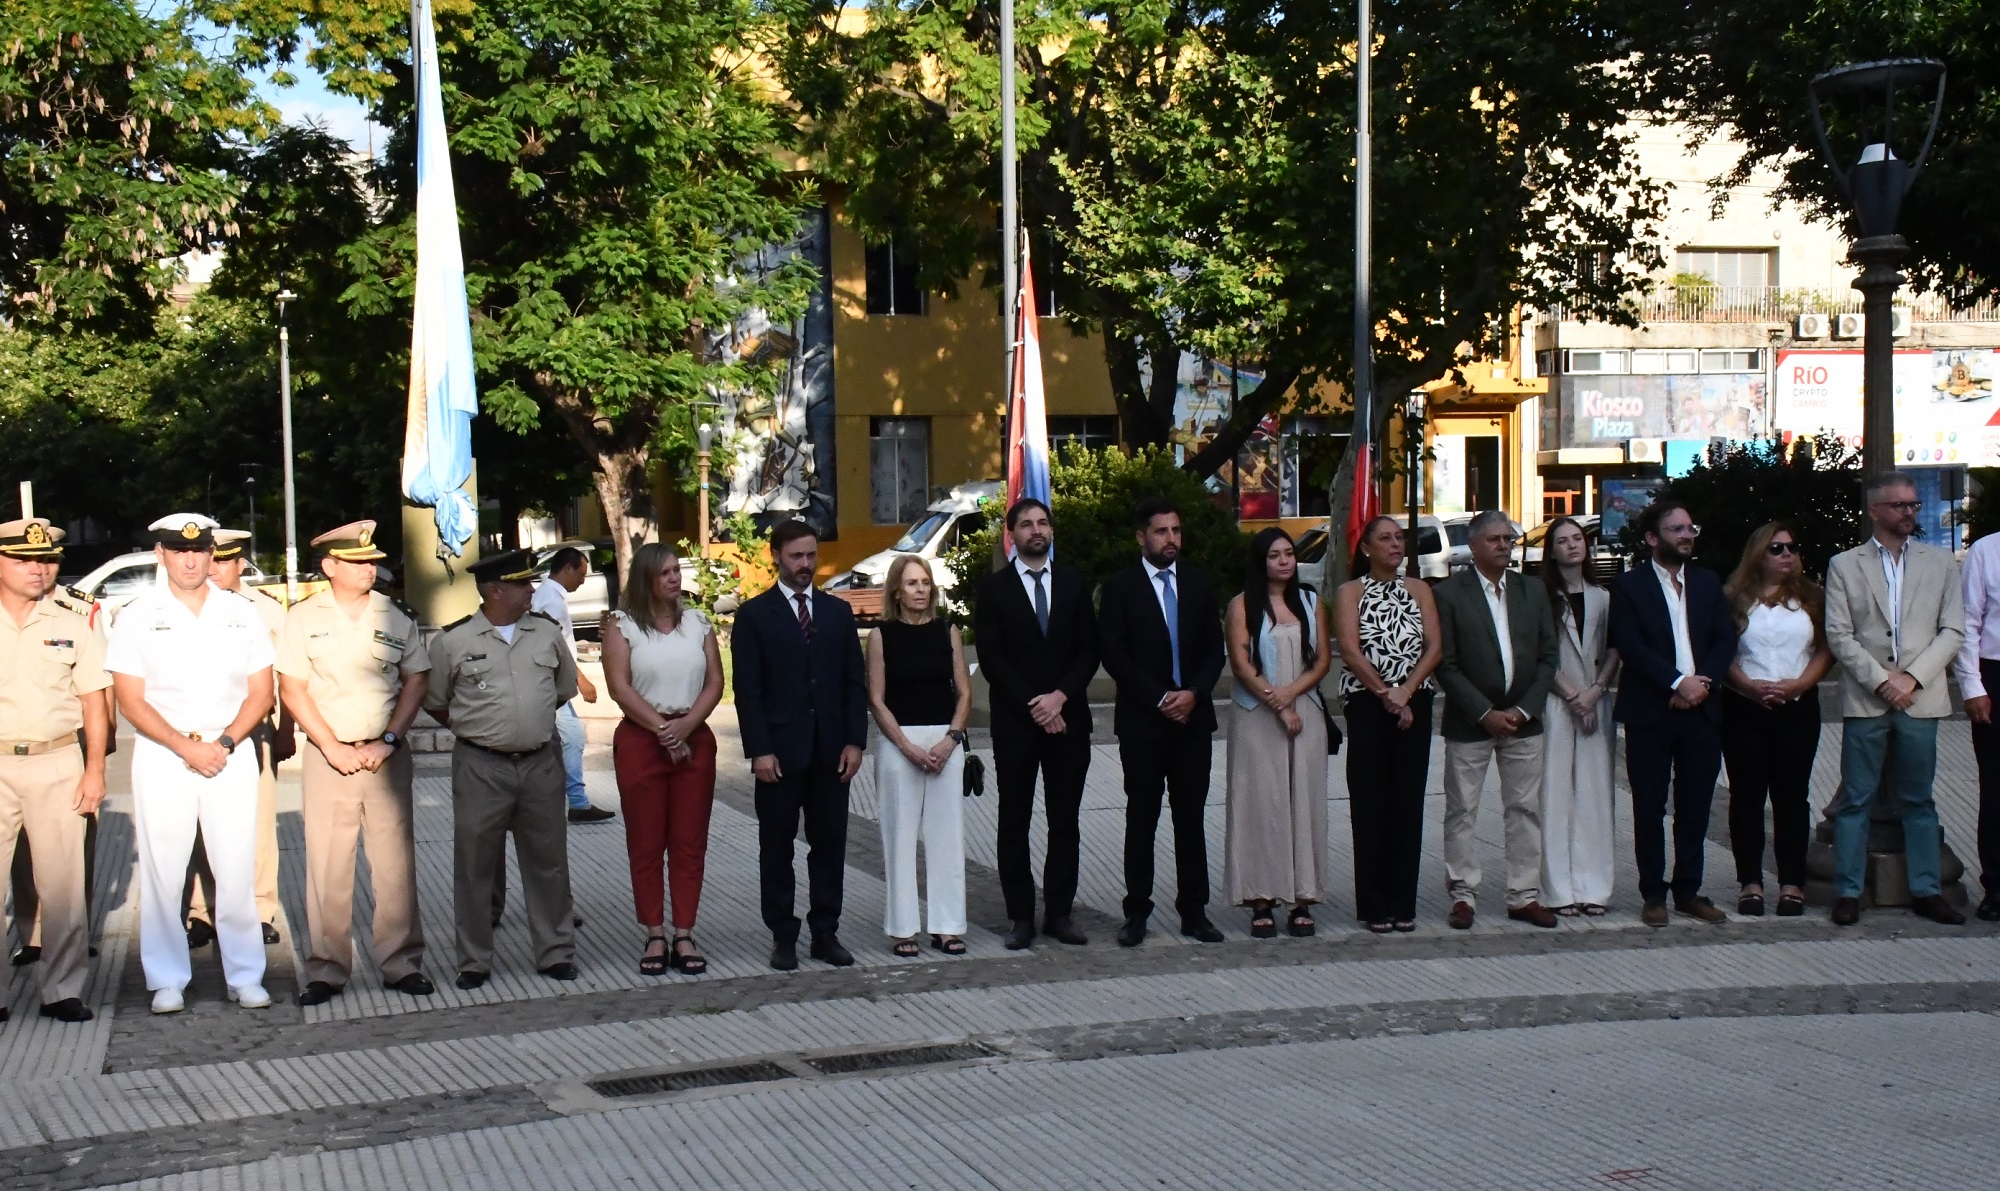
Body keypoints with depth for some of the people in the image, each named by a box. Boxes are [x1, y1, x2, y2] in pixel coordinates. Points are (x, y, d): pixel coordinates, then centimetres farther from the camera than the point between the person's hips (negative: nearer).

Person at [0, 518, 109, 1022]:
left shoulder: (76, 617, 1)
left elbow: (94, 698, 5)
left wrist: (95, 769, 1)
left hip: (57, 762, 0)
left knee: (61, 880, 2)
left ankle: (63, 990, 8)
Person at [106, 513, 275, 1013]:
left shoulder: (242, 614, 8)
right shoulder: (137, 618, 2)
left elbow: (260, 692, 7)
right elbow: (130, 700, -2)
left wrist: (224, 743, -8)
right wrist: (186, 747, -12)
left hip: (231, 755, 1)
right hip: (161, 758, -1)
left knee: (237, 871, -2)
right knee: (162, 872, 0)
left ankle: (245, 976, 6)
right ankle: (167, 981, 9)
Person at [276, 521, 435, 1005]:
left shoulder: (395, 617, 6)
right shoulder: (304, 618, 2)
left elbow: (416, 680, 7)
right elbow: (292, 689, 0)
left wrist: (387, 742, -4)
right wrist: (334, 748, -8)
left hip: (386, 757, 1)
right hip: (327, 756, -1)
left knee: (395, 864, 2)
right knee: (326, 868, 0)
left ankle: (402, 963, 10)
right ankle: (326, 969, 8)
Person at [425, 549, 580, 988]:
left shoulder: (547, 634, 5)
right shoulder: (453, 641, -4)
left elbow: (565, 689, 19)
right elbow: (434, 703, 7)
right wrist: (475, 727, 7)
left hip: (541, 764, 3)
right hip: (481, 767, -3)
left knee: (547, 861, 9)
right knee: (475, 866, 4)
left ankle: (555, 953, 20)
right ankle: (474, 961, 15)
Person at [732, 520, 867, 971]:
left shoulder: (838, 612, 11)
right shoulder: (753, 614, 0)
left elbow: (855, 681, 9)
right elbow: (747, 689, -5)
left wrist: (854, 740, -1)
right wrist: (759, 750, -12)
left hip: (831, 749, 3)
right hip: (779, 750, -3)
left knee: (830, 845, 6)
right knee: (777, 847, 4)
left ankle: (826, 933, 14)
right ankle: (783, 937, 11)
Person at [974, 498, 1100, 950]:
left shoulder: (1075, 584, 10)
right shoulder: (993, 588, 2)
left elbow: (1089, 650, 5)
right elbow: (991, 658, -4)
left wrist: (1060, 697, -10)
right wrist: (1034, 707, -11)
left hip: (1068, 719, 2)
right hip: (1015, 723, -2)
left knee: (1065, 821, 5)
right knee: (1014, 823, 1)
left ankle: (1060, 913, 11)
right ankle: (1021, 916, 6)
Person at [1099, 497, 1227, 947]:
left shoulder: (1200, 583, 10)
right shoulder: (1120, 586, -1)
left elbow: (1215, 649, 9)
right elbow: (1114, 654, -6)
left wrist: (1193, 693, -8)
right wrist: (1160, 699, -12)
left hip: (1193, 716, 3)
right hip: (1142, 720, -3)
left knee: (1191, 817, 5)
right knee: (1141, 818, 1)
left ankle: (1194, 911, 10)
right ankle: (1136, 912, 6)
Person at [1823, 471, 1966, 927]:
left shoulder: (1940, 562, 9)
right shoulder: (1844, 565, 5)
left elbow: (1952, 631, 3)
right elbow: (1838, 634, -1)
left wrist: (1912, 677, -8)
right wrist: (1881, 679, -11)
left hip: (1920, 699, 1)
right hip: (1865, 699, -1)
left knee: (1918, 800, 8)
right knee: (1856, 800, 1)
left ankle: (1927, 891, 14)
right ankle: (1848, 892, 5)